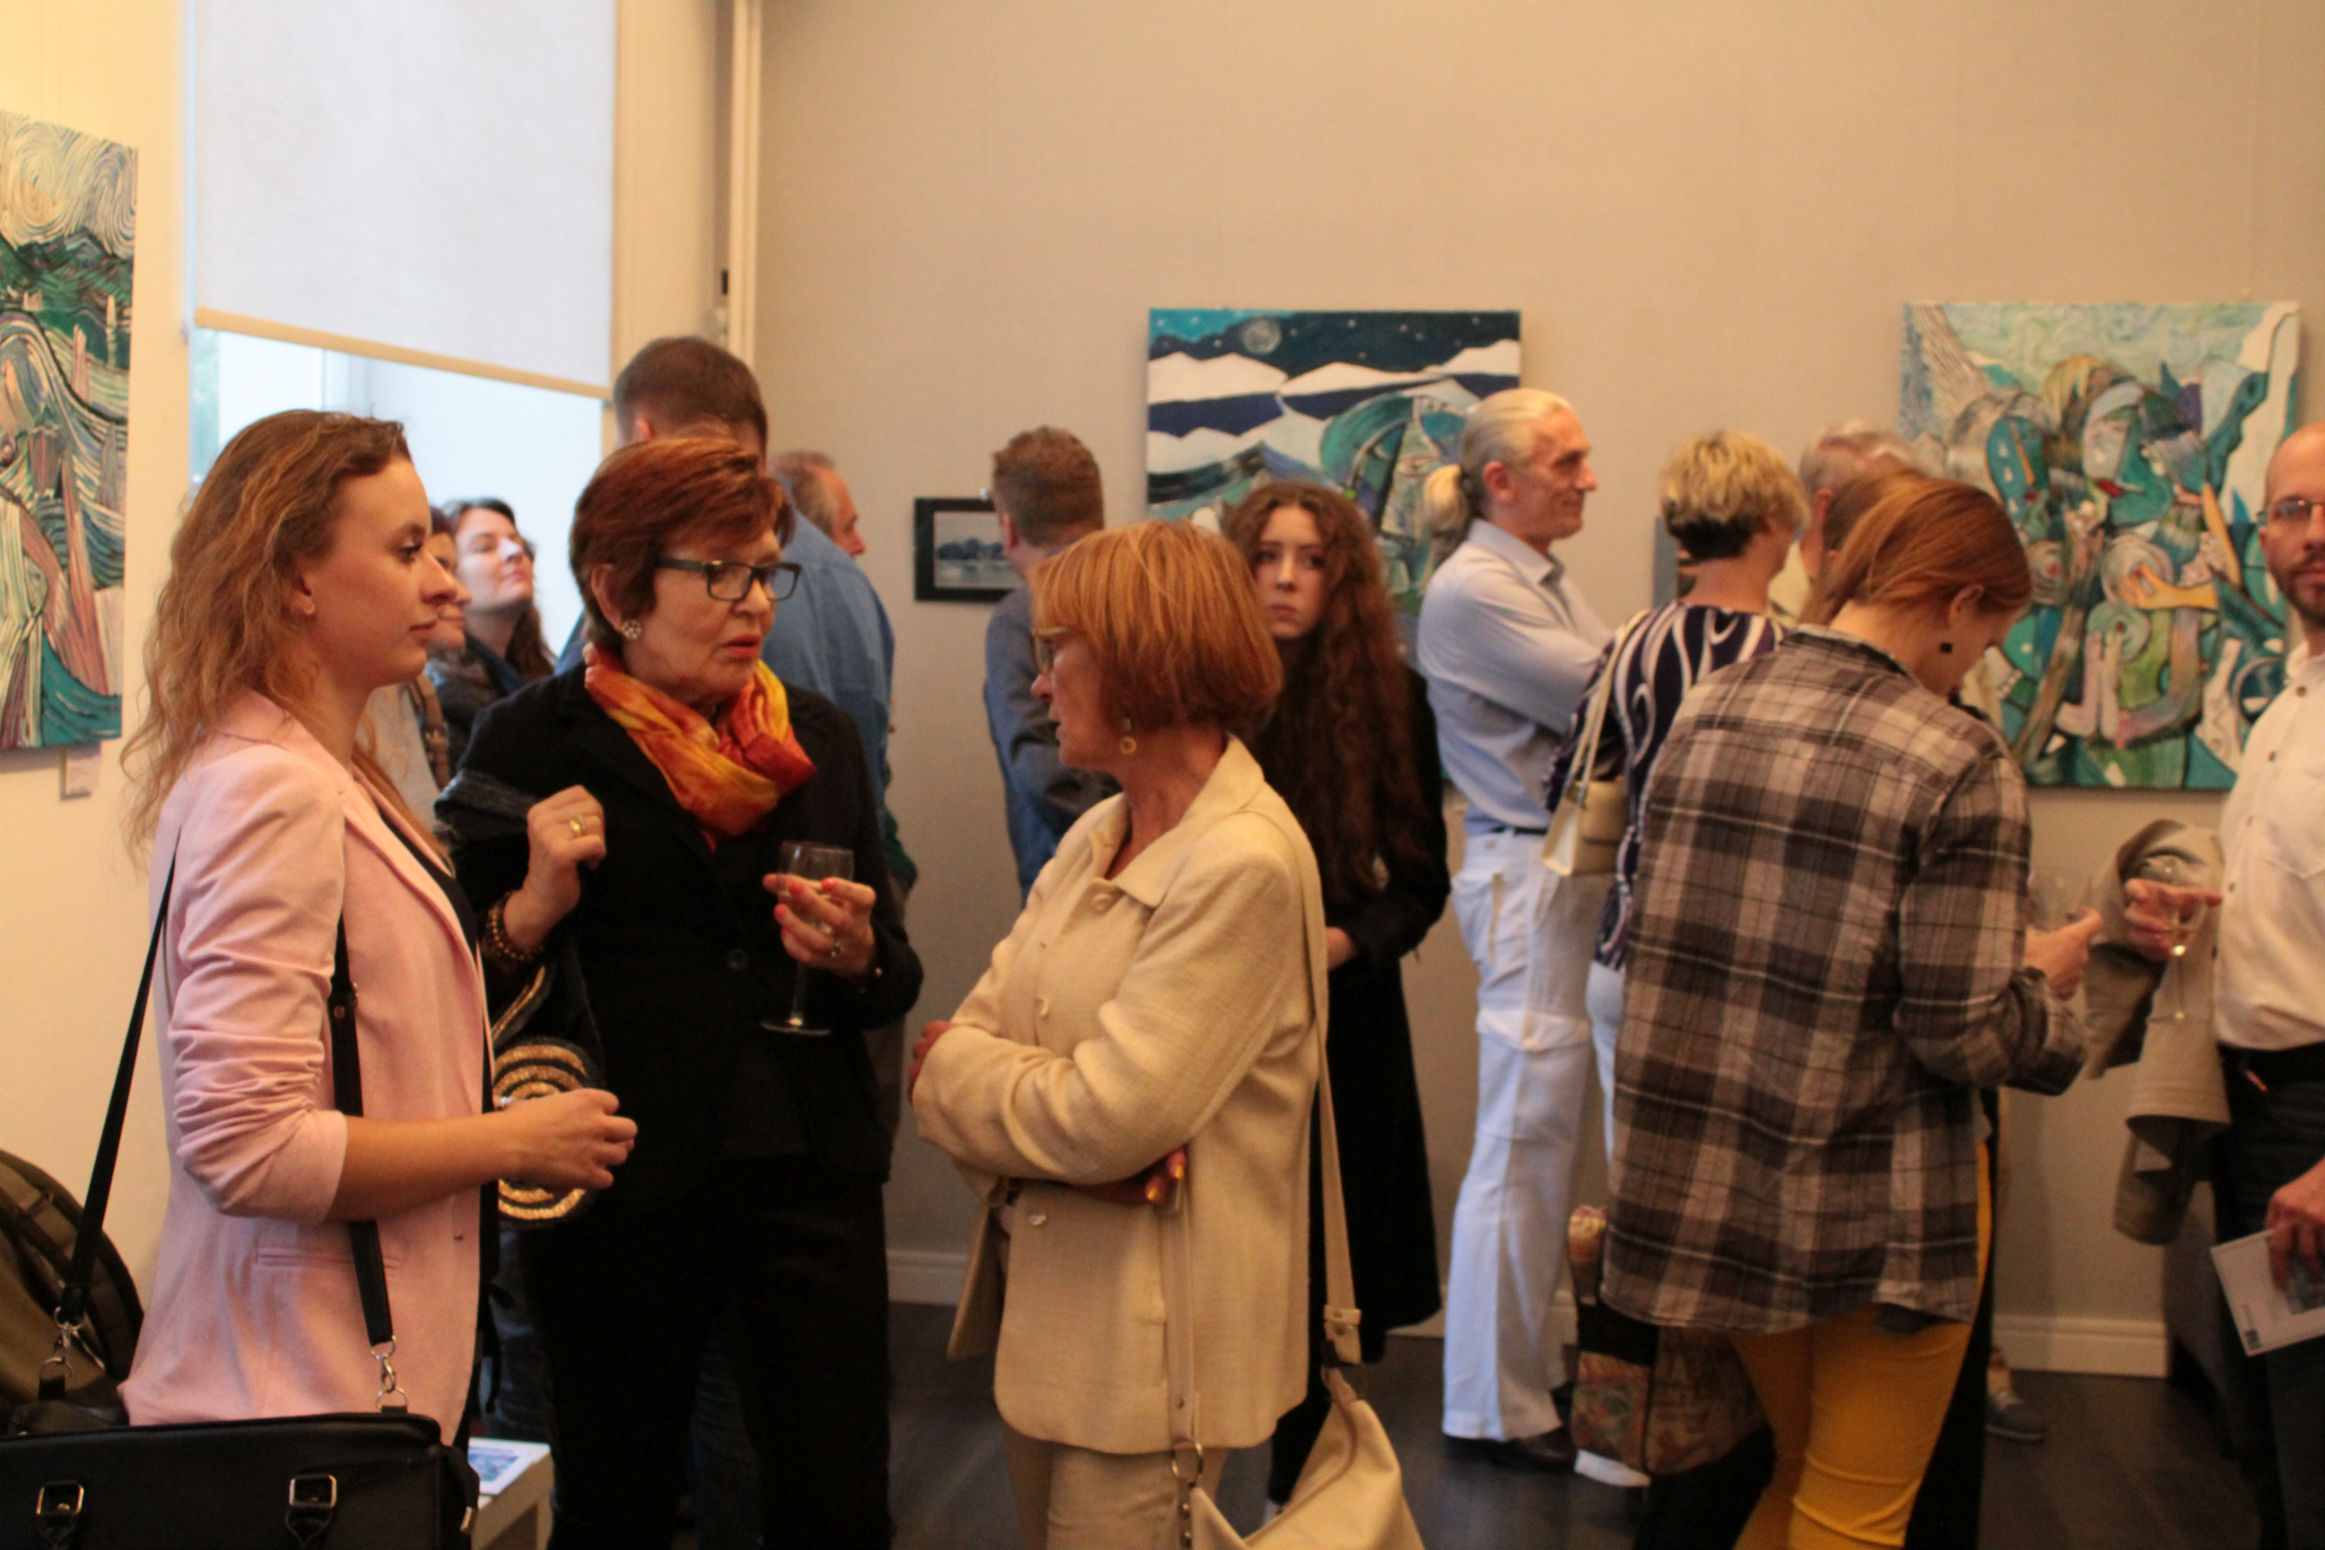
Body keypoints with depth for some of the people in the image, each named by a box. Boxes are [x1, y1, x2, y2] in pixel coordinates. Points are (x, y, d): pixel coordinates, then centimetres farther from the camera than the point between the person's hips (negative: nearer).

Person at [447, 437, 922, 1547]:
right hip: (616, 1193, -2)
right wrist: (533, 905, -20)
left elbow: (895, 981, 14)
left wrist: (856, 958, -8)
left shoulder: (820, 738, 8)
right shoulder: (532, 741, -3)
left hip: (807, 1175, 3)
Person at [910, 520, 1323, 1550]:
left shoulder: (1246, 864, -21)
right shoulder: (1094, 836, 7)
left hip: (1150, 1339, -8)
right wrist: (1071, 1148, -17)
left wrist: (951, 1062, -8)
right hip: (1038, 1299, 8)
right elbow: (972, 1033, 2)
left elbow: (1103, 1117, -24)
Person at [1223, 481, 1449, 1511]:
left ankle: (1300, 1488, 29)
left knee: (1325, 1268, 8)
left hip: (1342, 1014, 1)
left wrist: (1347, 939, -14)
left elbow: (1421, 877, 3)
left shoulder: (1391, 701, -1)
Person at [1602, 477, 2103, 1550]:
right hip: (1877, 1210, -6)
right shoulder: (1961, 765, -16)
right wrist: (2040, 978, 3)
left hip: (1702, 1185, 6)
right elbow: (1962, 1036, -19)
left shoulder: (1704, 712, 1)